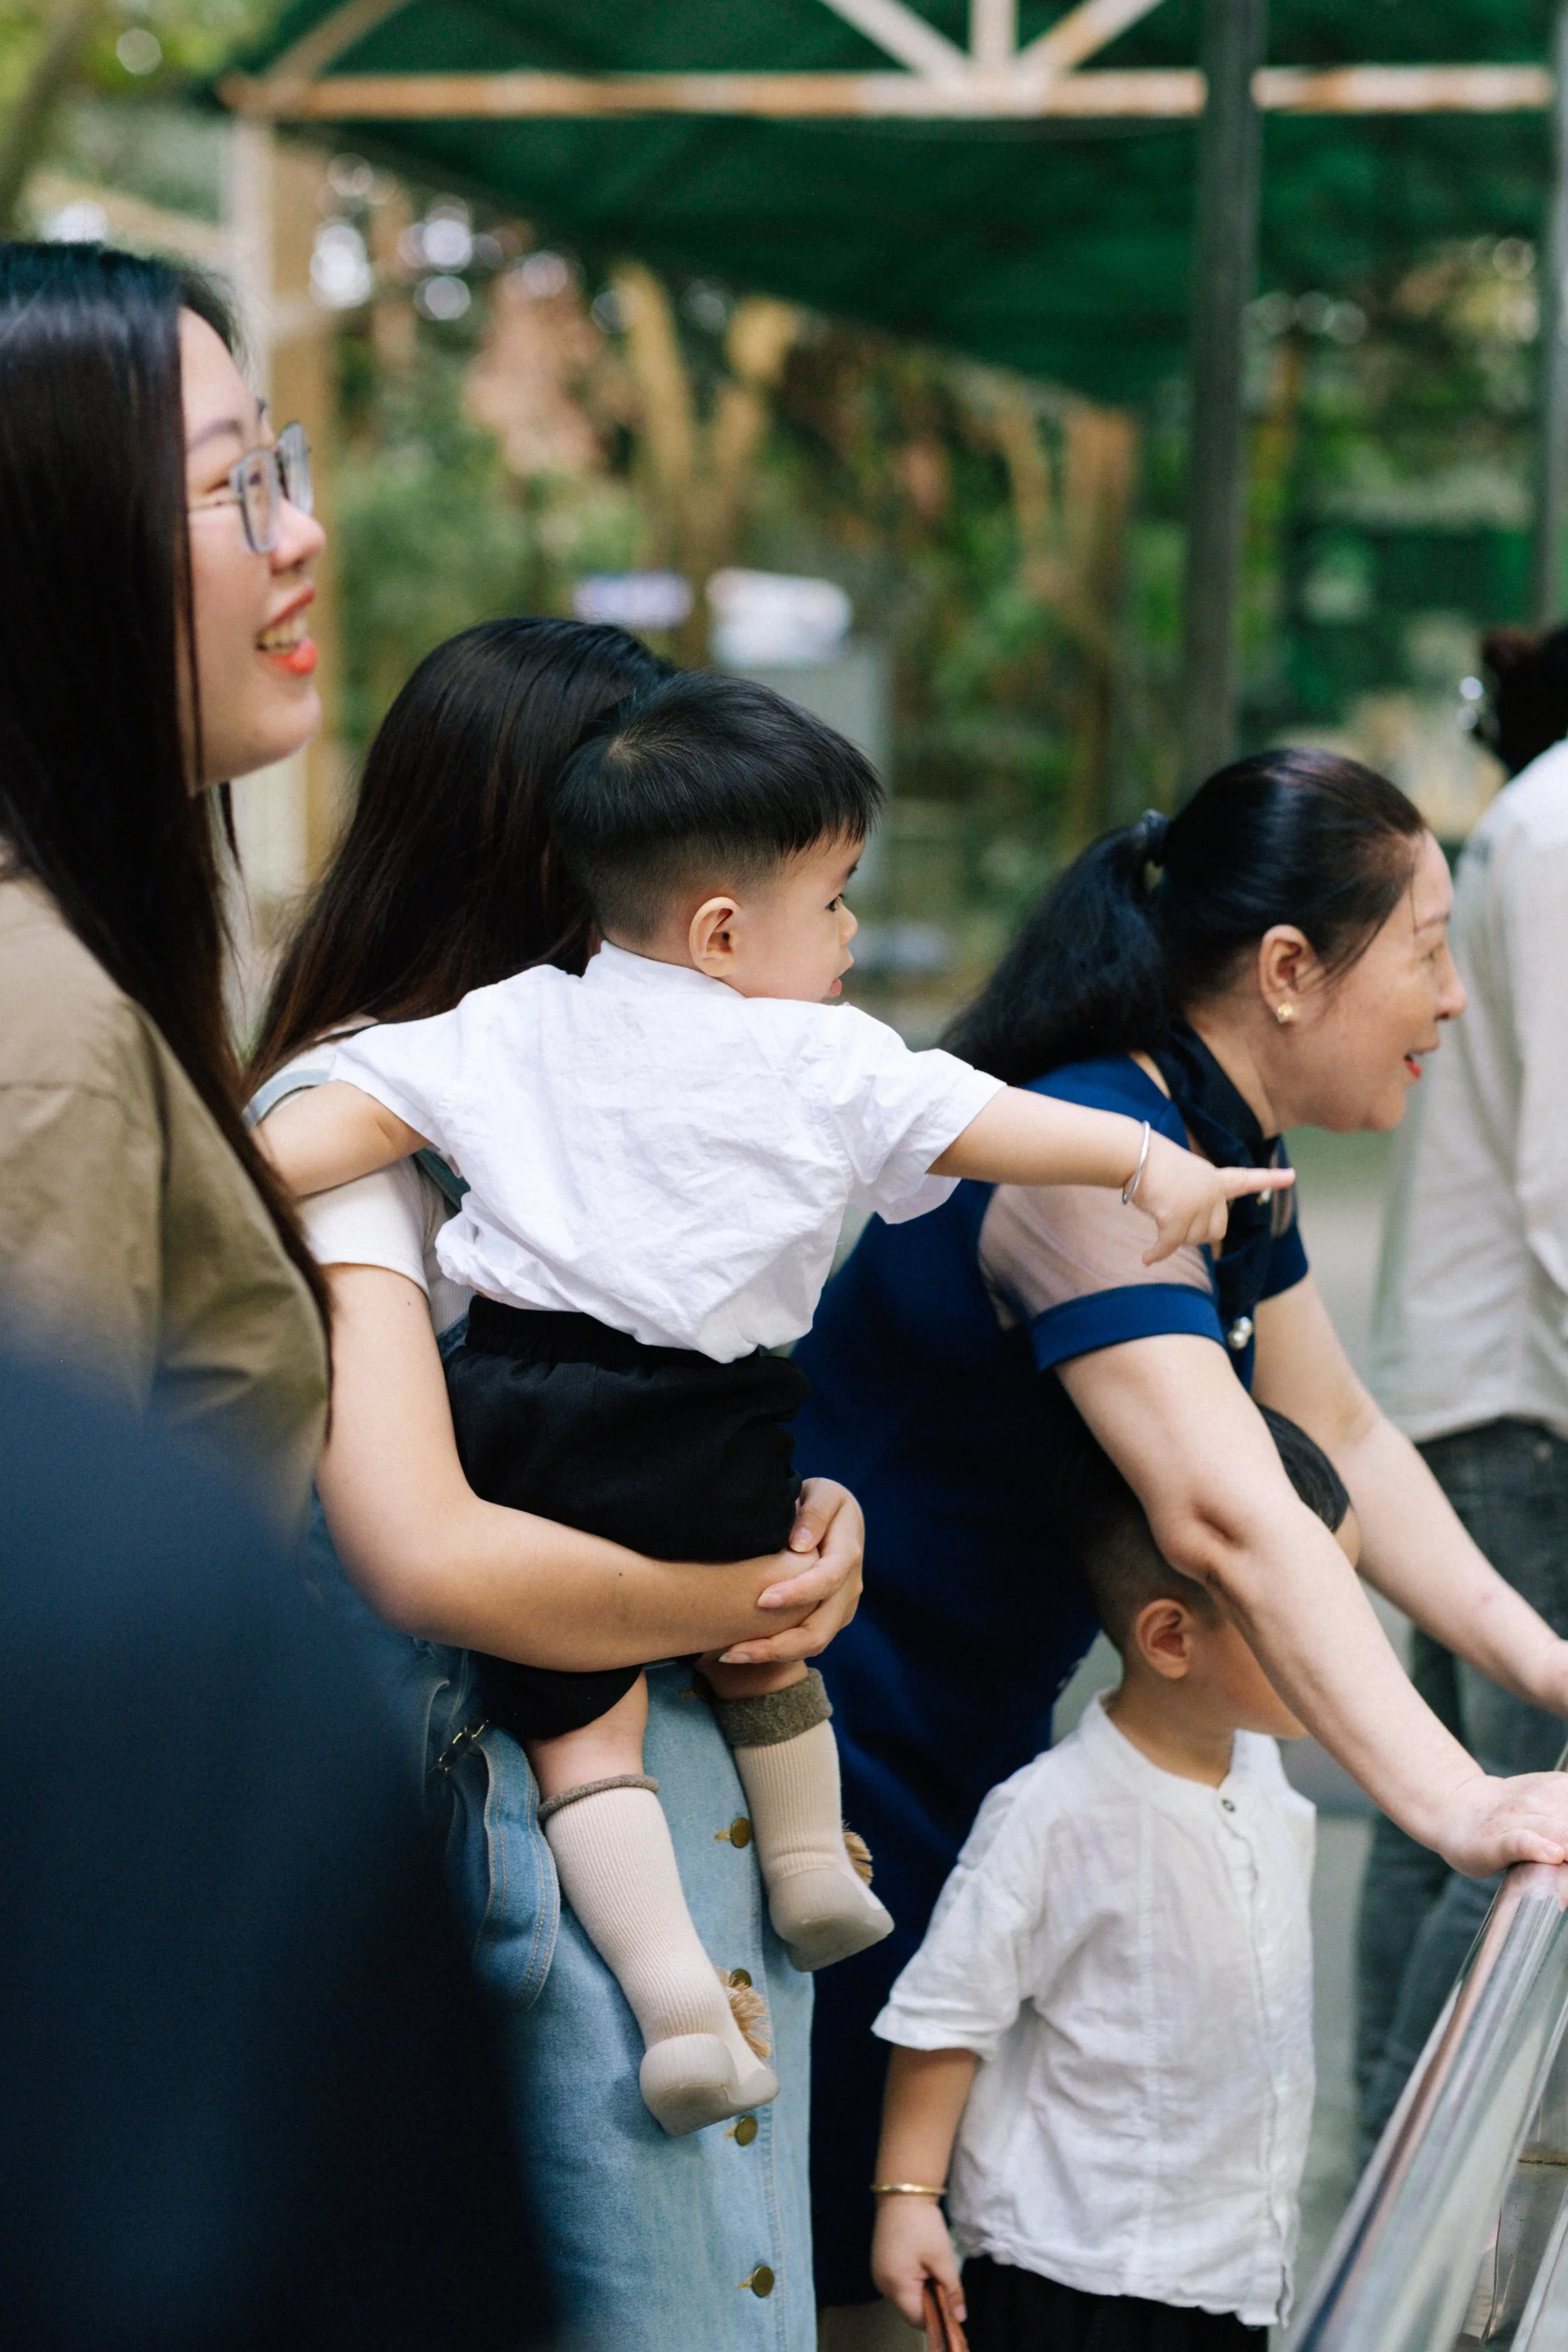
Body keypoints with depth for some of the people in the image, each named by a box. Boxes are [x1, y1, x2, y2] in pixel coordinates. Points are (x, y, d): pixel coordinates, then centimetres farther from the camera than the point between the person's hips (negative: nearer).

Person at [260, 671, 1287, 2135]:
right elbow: (974, 1123, -1)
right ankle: (812, 1873, 42)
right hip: (697, 1426, -2)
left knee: (578, 1727, 8)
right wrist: (1150, 1160, 3)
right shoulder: (824, 1063, -1)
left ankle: (673, 1997, -1)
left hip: (509, 1411, 2)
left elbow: (351, 1114, 5)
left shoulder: (508, 1029, 8)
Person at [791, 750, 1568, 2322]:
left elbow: (1339, 1435, 9)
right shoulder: (1090, 1168, -28)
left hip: (974, 1745, 10)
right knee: (857, 2257, -1)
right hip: (835, 1762, -10)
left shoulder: (1222, 1154, 5)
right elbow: (1228, 1520, -40)